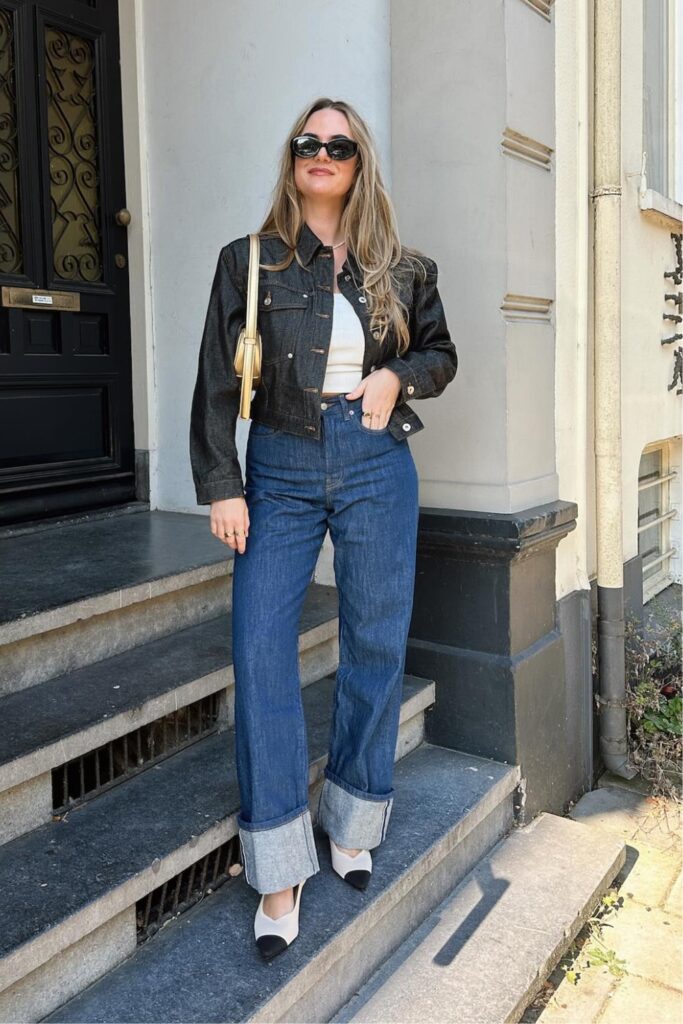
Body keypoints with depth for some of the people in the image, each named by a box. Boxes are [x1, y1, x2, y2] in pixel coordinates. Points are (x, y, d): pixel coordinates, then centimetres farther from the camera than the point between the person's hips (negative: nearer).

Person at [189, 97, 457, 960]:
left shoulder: (402, 270, 8)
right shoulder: (251, 262, 4)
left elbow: (441, 353, 19)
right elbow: (216, 382, 1)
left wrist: (399, 376, -4)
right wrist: (222, 486, -6)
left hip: (376, 469, 2)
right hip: (280, 471, -1)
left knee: (375, 646, 5)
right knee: (259, 651, -8)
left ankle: (353, 824, 27)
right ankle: (280, 873, 4)